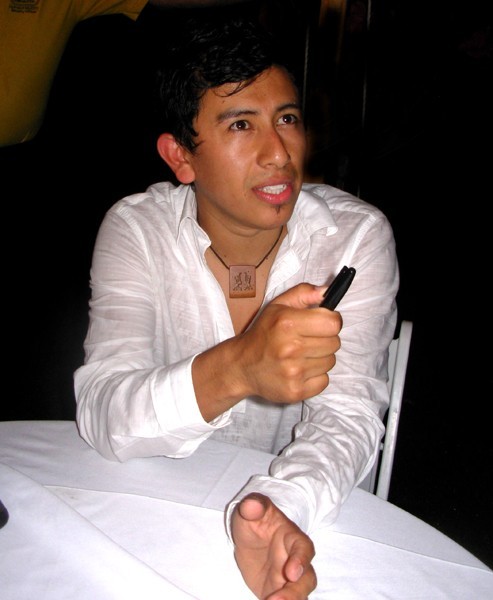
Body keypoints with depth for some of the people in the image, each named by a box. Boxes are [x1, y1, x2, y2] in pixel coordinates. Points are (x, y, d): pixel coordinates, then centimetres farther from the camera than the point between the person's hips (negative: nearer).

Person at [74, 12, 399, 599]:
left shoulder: (357, 236, -12)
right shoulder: (135, 229, -11)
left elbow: (348, 414, -17)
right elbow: (102, 419, -21)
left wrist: (278, 507, -38)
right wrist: (235, 369, -39)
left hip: (309, 506, -1)